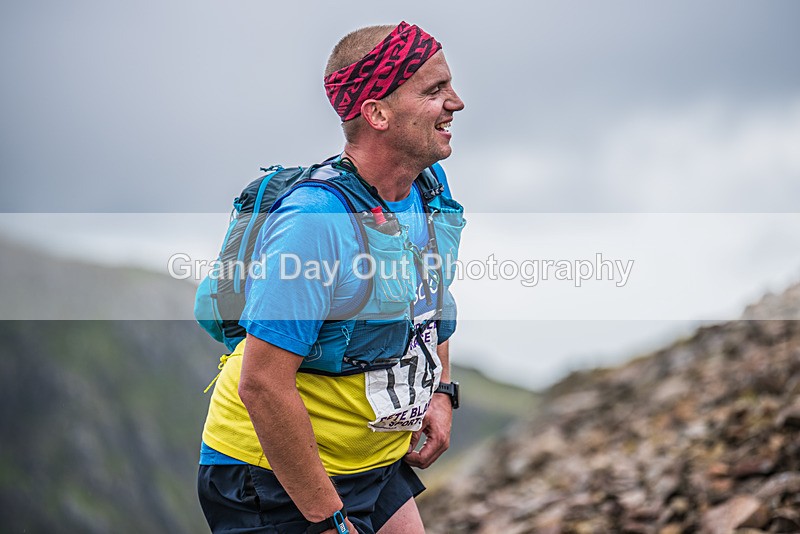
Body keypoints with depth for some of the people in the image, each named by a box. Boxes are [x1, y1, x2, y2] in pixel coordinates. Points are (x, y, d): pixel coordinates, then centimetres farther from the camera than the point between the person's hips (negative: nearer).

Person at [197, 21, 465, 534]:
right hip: (276, 480, -7)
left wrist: (440, 391, 7)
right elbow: (262, 384, -28)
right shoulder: (317, 220, -27)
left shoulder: (429, 186, -1)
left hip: (377, 463, 7)